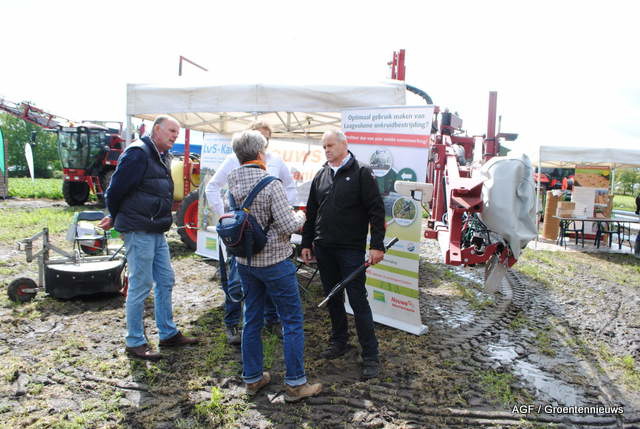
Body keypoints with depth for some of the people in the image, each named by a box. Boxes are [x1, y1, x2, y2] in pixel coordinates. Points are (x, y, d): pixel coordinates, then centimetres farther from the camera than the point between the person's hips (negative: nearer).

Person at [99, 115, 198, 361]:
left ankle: (168, 334, 26)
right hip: (139, 231, -9)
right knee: (141, 285, -1)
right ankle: (135, 343, 13)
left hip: (156, 232, 9)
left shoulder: (160, 157, 16)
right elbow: (116, 189, -15)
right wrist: (115, 219, 2)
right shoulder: (138, 153, -14)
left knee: (166, 281, 13)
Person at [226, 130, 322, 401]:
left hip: (245, 261, 7)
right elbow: (287, 226, -20)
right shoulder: (271, 183, -19)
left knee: (252, 320, 16)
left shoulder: (232, 182, 0)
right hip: (273, 261, -7)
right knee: (293, 321, 6)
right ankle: (295, 384, 13)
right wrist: (299, 217, 2)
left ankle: (252, 378, 28)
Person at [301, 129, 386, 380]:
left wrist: (377, 245, -14)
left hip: (351, 249, -5)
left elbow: (376, 210, -8)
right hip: (323, 248, 6)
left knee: (358, 300, -4)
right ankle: (339, 342, 31)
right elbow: (311, 213, 17)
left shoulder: (361, 173, -4)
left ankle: (370, 356, 6)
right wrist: (306, 243, 14)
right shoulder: (321, 176, 13)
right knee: (333, 298, 14)